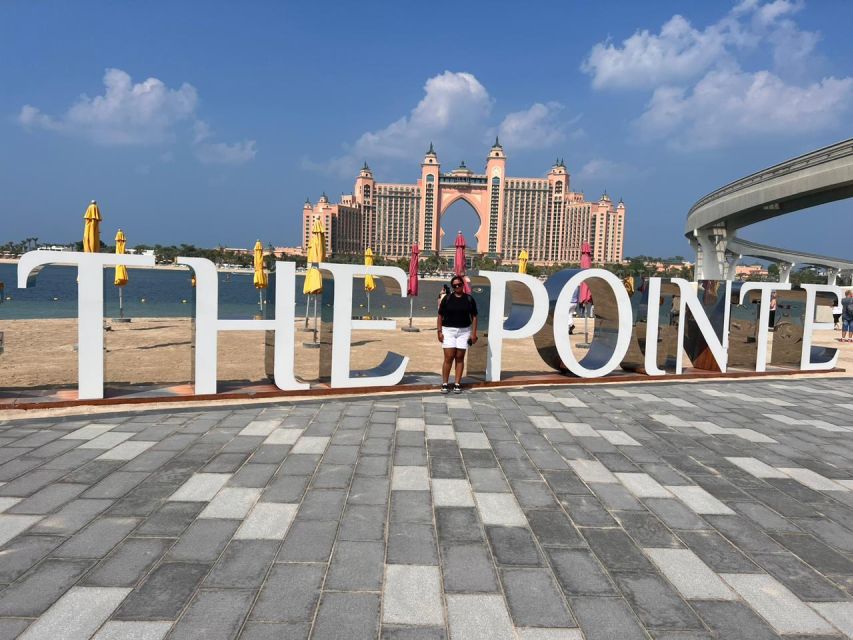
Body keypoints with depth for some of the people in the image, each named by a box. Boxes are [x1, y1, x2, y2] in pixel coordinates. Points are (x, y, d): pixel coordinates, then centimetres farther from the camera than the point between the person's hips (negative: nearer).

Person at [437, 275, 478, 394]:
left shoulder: (469, 299, 3)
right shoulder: (447, 298, 1)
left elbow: (474, 317, 5)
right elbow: (440, 316, 3)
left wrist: (474, 333, -2)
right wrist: (439, 331, -4)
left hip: (464, 331, 1)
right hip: (448, 330, -1)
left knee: (460, 358, 4)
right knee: (449, 358, -5)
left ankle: (457, 384, 10)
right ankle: (445, 384, 3)